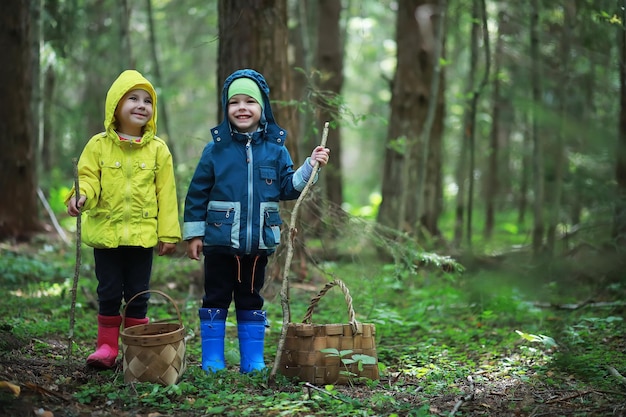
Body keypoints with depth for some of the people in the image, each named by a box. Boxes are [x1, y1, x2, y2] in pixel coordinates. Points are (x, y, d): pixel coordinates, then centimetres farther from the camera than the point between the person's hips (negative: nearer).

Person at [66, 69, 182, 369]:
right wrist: (80, 196, -27)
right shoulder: (99, 145, 1)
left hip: (142, 233, 0)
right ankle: (107, 346, 19)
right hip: (106, 231, 0)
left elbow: (166, 193, 2)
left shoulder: (158, 150, 2)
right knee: (109, 292, 7)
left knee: (138, 294, 8)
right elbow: (88, 178, -4)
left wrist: (168, 233, -1)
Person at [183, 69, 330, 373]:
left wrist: (310, 167, -5)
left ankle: (253, 362, 20)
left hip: (259, 242, 2)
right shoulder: (216, 149, -2)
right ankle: (212, 362, 15)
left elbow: (287, 188, 7)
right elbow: (197, 193, 1)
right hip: (220, 240, -2)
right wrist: (193, 234, 0)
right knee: (216, 300, 6)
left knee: (251, 302, 12)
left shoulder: (276, 149, 4)